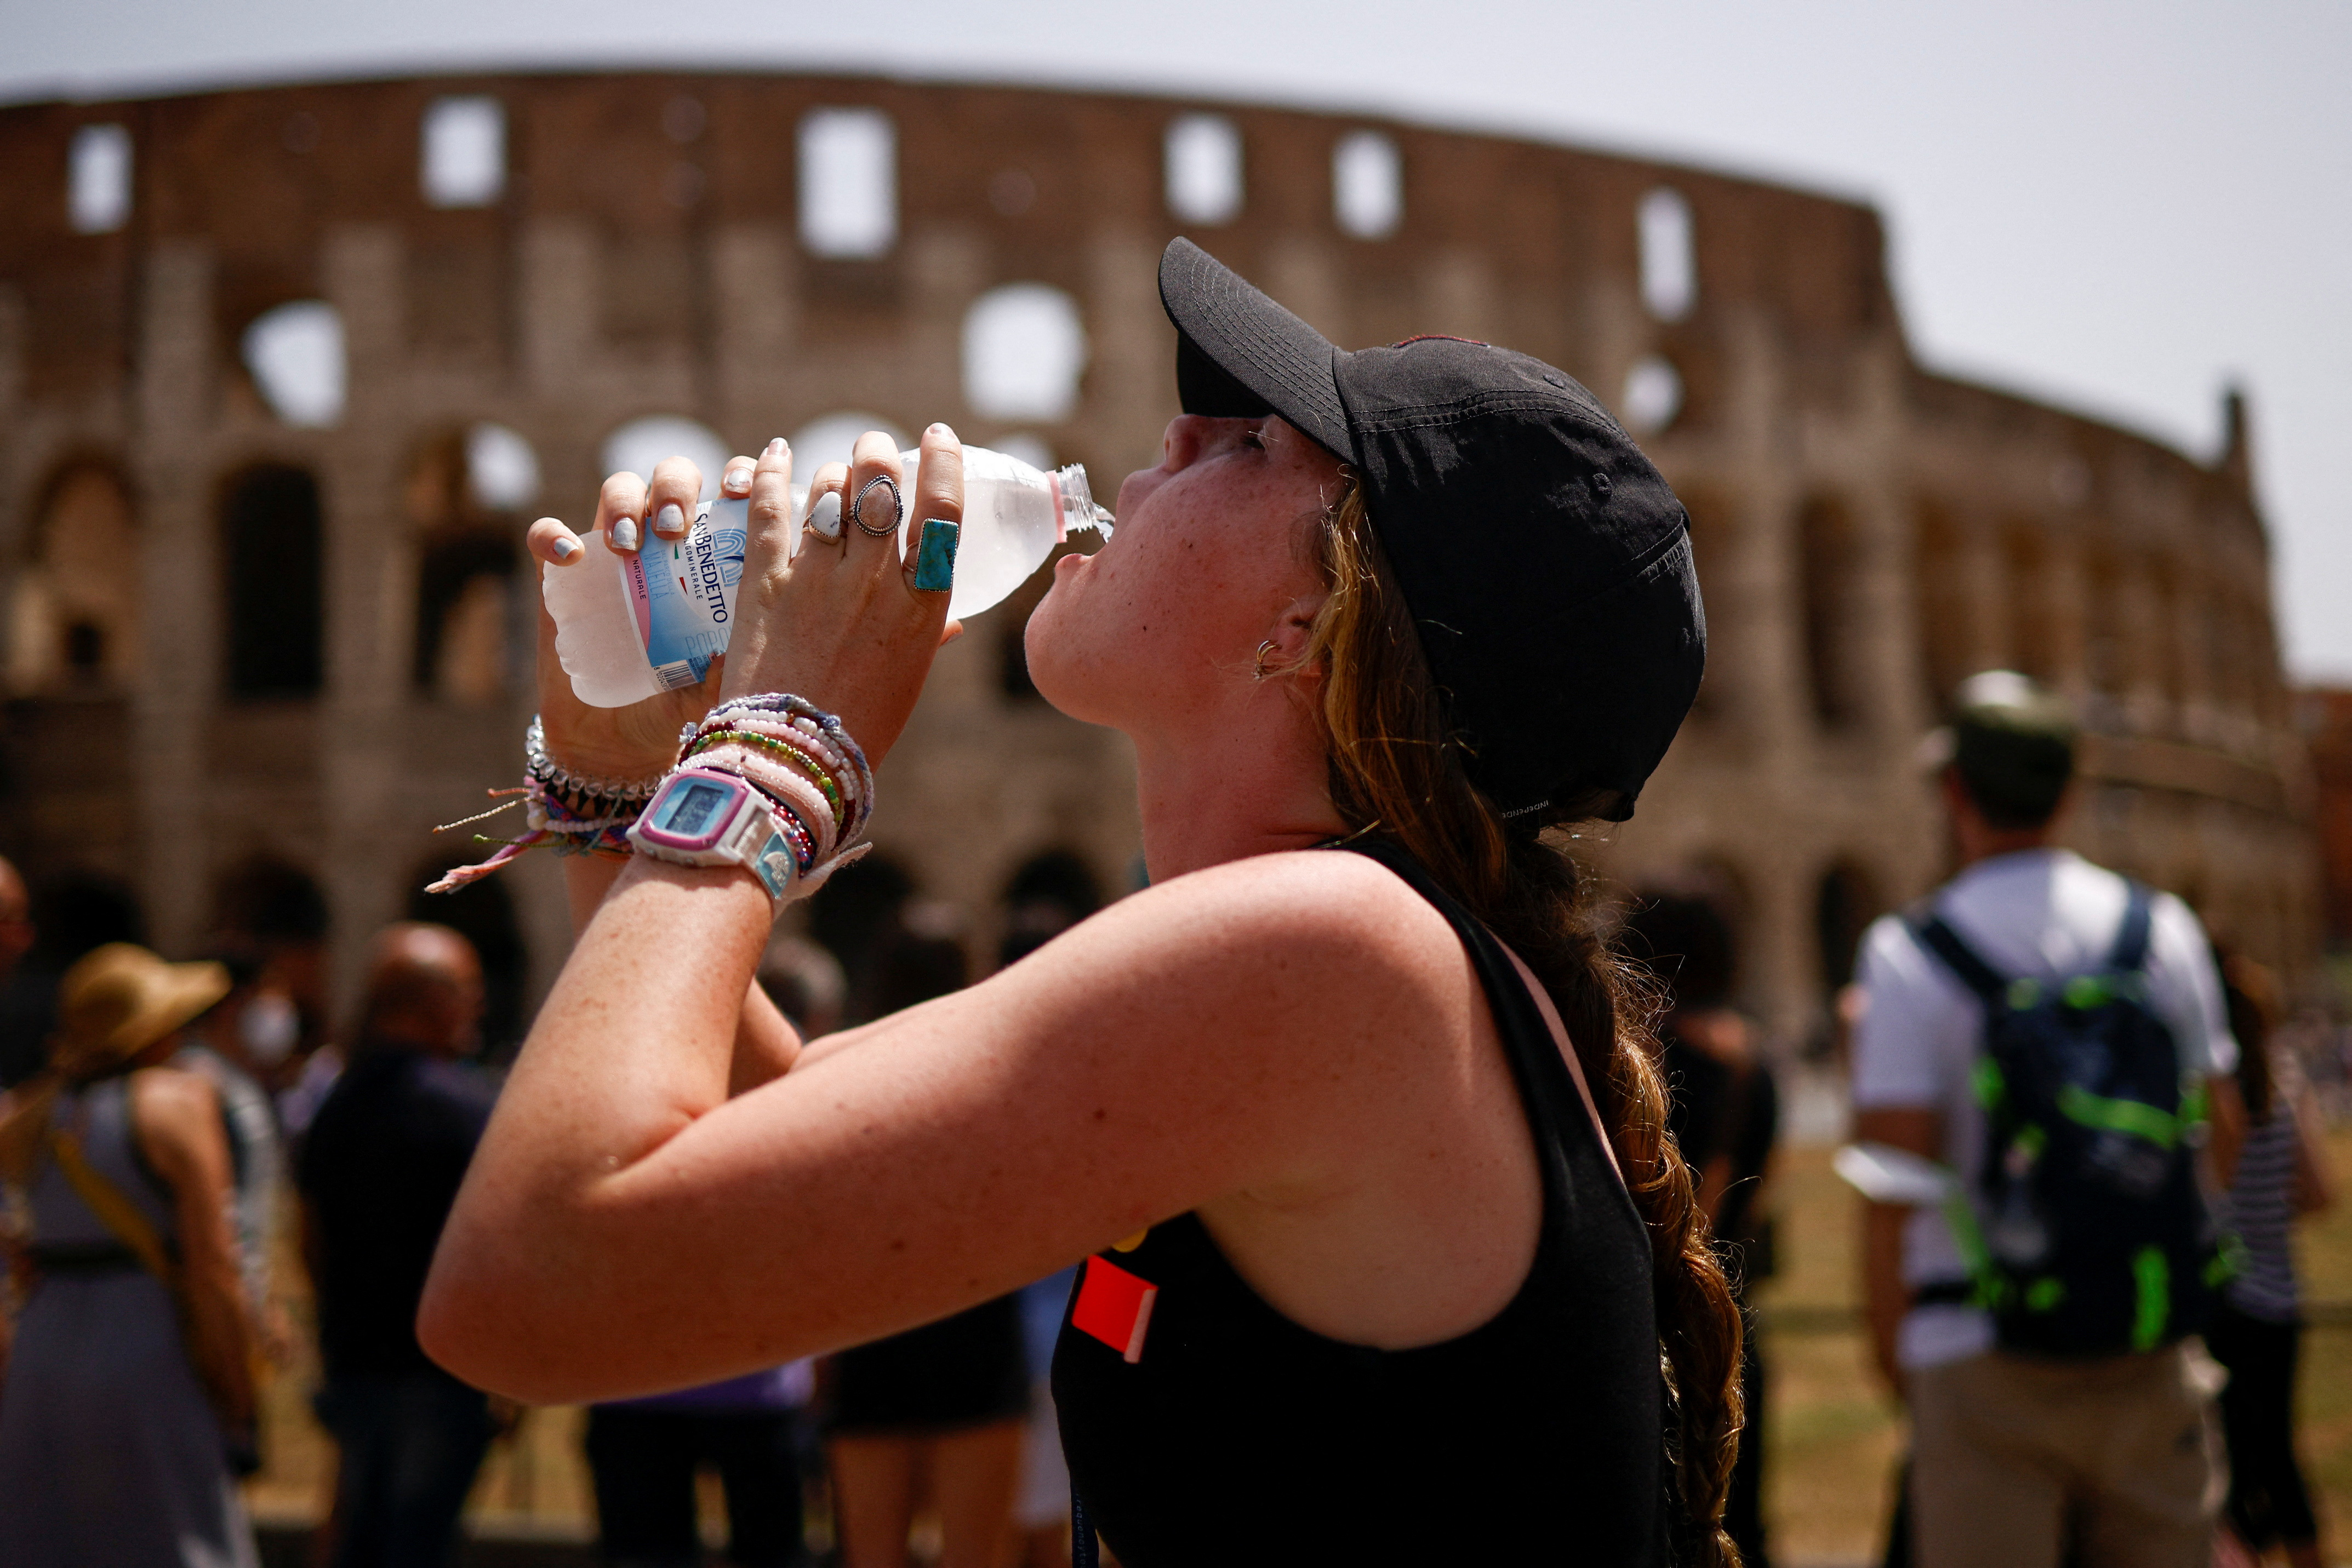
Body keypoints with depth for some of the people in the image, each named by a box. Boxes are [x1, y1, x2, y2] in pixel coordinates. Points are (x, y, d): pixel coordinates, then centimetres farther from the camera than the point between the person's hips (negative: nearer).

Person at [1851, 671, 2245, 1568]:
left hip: (1981, 1362, -3)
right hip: (2156, 1358, 4)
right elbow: (2223, 1141, 9)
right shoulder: (2166, 929, 5)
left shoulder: (1907, 954, -8)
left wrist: (1887, 1339, 0)